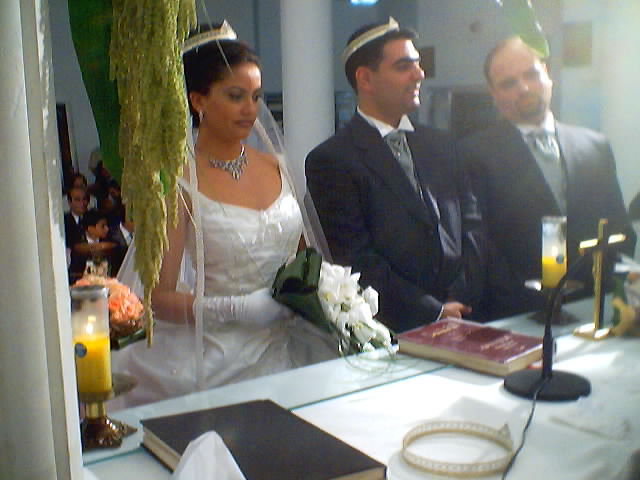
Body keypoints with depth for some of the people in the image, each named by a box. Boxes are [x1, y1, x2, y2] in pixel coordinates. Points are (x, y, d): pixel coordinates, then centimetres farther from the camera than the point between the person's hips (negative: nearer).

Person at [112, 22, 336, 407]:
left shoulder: (275, 166, 8)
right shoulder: (178, 182, -8)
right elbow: (160, 297, -9)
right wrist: (235, 310, -23)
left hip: (285, 346, 4)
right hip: (219, 357, -4)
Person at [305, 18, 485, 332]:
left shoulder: (438, 145, 13)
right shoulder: (331, 161, -7)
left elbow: (470, 224, 11)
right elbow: (354, 259, -11)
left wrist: (460, 303, -2)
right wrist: (433, 312, -10)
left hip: (460, 316, 4)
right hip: (391, 329, -4)